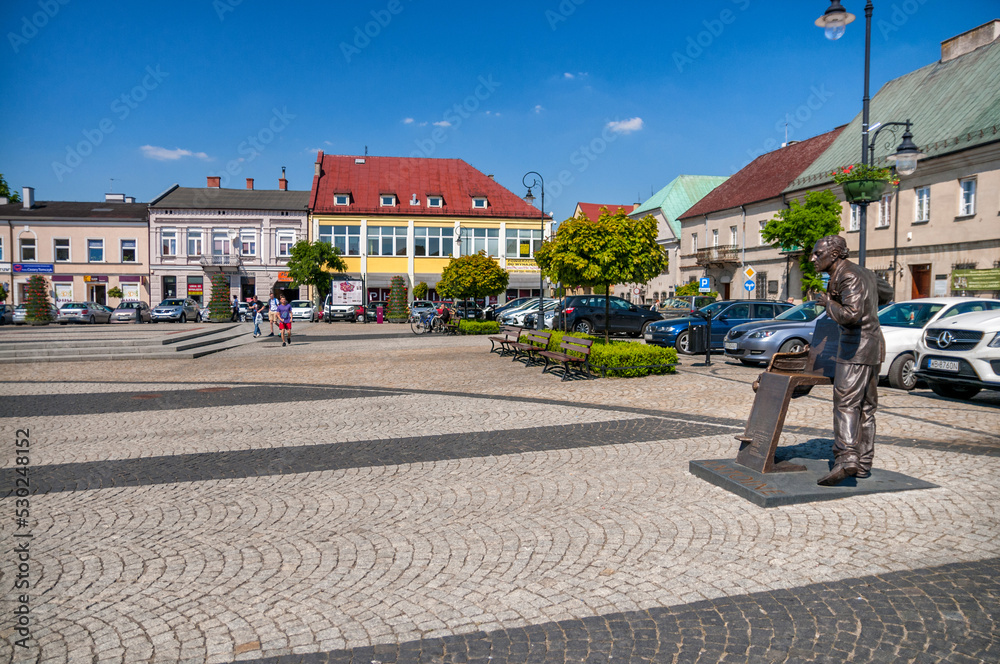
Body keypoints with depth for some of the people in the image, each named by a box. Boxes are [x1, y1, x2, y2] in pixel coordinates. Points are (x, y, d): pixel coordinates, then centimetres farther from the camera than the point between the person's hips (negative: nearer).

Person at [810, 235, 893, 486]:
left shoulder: (848, 277, -15)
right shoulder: (864, 272, 15)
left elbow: (851, 315, -28)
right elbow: (887, 292, 32)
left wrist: (828, 303, -12)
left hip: (856, 346, -10)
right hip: (874, 344, 10)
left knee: (845, 403, -15)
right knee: (865, 407, 11)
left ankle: (846, 459, -24)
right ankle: (863, 464, 15)